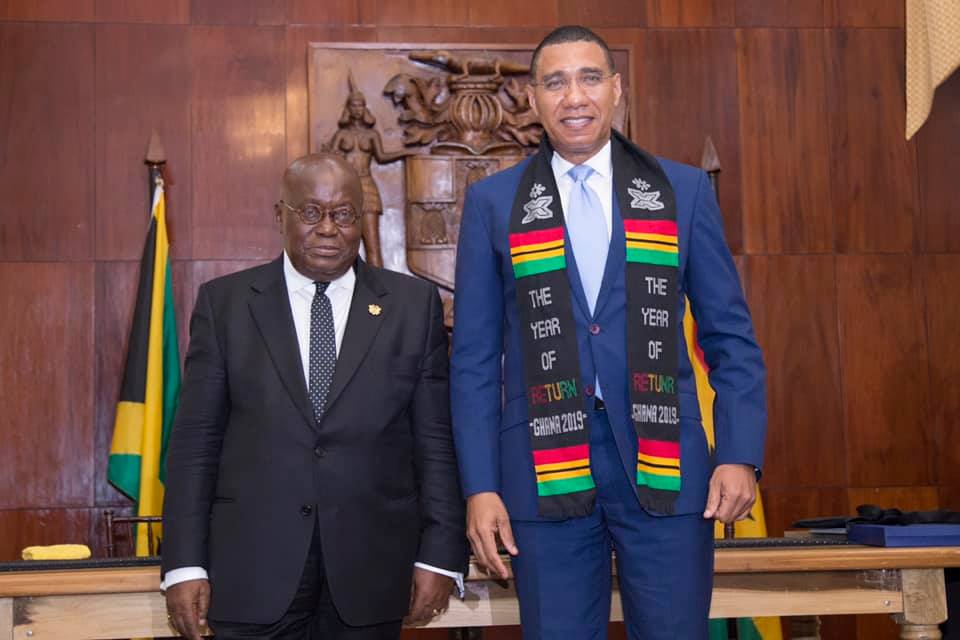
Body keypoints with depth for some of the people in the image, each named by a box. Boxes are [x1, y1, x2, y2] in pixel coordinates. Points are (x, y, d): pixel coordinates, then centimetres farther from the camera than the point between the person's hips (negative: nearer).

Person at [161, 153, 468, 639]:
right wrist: (184, 565, -3)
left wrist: (440, 556, -2)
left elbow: (435, 441, 3)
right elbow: (195, 441, 2)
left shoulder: (413, 304, 3)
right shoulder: (225, 303, 3)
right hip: (253, 572, 0)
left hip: (369, 575, 0)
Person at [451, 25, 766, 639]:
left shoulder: (683, 190, 6)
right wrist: (480, 487, -1)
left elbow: (732, 337, 7)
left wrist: (741, 455, -4)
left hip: (664, 465, 0)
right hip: (548, 468, 0)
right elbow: (475, 357, 5)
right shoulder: (493, 202, 6)